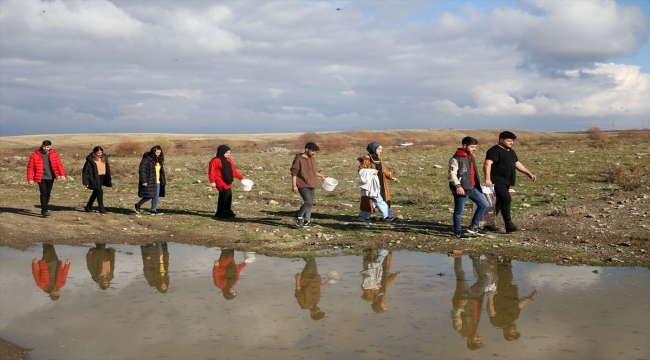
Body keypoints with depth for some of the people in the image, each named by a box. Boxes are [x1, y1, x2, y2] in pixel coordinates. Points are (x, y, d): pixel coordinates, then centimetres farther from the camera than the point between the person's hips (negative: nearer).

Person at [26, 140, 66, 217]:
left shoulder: (54, 155, 3)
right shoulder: (35, 155, -5)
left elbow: (59, 164, -2)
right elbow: (30, 167, -3)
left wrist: (62, 174, -15)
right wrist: (30, 179, -8)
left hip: (50, 178, 4)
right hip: (41, 178, -4)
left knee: (48, 193, 12)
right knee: (44, 193, -13)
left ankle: (44, 209, 28)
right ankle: (45, 211, -14)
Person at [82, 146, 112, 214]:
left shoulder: (104, 158, 7)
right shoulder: (90, 160, -11)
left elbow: (107, 169, 16)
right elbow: (85, 171, -9)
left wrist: (108, 180, 15)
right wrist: (86, 182, -13)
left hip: (102, 177, 7)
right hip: (94, 178, -7)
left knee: (95, 192, 15)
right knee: (100, 191, -15)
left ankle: (88, 207, 29)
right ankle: (101, 208, -5)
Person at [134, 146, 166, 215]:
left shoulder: (159, 160, 13)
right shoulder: (146, 160, -13)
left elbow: (161, 171, 22)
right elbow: (142, 171, -16)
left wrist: (163, 181, 21)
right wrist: (144, 181, -21)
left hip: (157, 182, 8)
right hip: (149, 182, -8)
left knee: (156, 196, 6)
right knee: (149, 196, -7)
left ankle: (153, 210, 13)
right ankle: (137, 205, 12)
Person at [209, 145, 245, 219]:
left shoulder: (229, 160, 14)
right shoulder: (215, 160, -11)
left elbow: (233, 170, 19)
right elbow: (211, 171, -13)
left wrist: (241, 177, 12)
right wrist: (212, 181, -19)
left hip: (227, 182, 9)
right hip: (220, 181, -9)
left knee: (223, 197, 13)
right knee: (227, 194, -21)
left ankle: (220, 213, 23)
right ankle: (227, 212, -17)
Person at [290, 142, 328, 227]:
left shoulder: (312, 159, 13)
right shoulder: (299, 160, -10)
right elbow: (294, 173, -11)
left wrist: (321, 175, 17)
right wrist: (294, 185, -15)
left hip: (312, 186, 8)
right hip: (303, 186, -8)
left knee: (310, 203, 10)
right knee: (308, 202, -17)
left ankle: (307, 220, 19)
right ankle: (298, 218, -3)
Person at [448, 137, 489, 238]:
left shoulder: (471, 158, 15)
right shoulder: (456, 159, -14)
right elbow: (451, 174, -21)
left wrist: (478, 185, 26)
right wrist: (458, 186, -32)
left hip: (472, 188, 9)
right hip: (461, 190, -9)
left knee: (483, 205, 9)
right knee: (459, 211, 2)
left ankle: (474, 227, 18)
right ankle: (458, 232, 15)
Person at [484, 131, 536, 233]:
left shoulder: (511, 152, 20)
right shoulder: (495, 151, -10)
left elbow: (517, 164, 29)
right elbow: (487, 164, -21)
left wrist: (529, 173, 21)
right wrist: (487, 179, -33)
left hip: (506, 182, 10)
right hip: (498, 181, -10)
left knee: (499, 202, 11)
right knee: (506, 199, -20)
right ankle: (509, 224, -21)